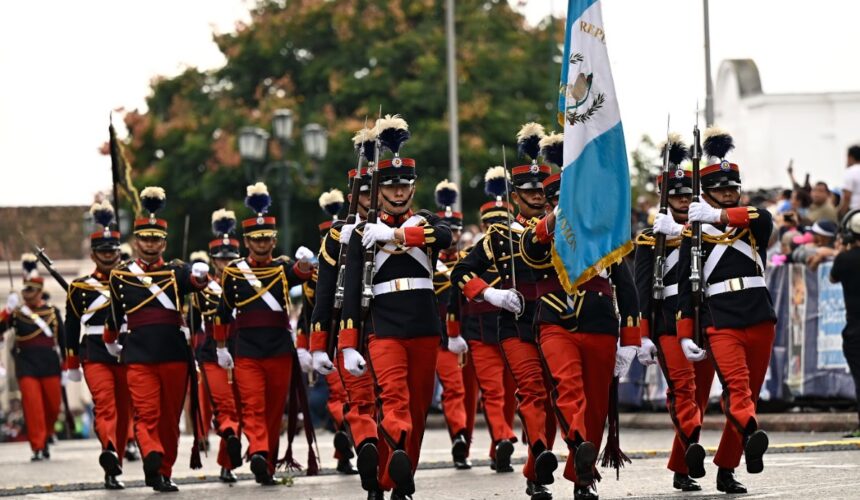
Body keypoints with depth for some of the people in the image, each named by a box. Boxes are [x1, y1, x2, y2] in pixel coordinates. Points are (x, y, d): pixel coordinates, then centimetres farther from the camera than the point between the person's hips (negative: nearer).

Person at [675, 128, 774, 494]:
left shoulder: (752, 225, 12)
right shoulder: (695, 233, 7)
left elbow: (764, 218, -14)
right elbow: (685, 286, 6)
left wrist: (720, 215, -21)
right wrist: (685, 336, -1)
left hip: (760, 320, 3)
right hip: (721, 323, -3)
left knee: (749, 393, 6)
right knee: (736, 384, -25)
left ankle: (726, 470, 14)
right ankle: (752, 436, -50)